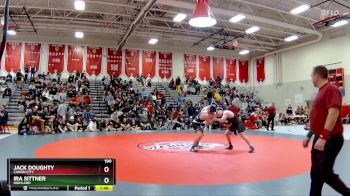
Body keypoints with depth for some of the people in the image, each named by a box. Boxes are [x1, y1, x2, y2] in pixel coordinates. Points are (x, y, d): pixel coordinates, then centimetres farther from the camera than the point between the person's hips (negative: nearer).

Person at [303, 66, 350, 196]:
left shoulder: (331, 89, -14)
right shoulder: (321, 92, 15)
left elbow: (333, 113, -26)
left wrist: (323, 137, -31)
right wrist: (309, 136, 22)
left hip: (330, 140, -10)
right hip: (321, 139, 10)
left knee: (326, 174, -4)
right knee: (315, 173, 14)